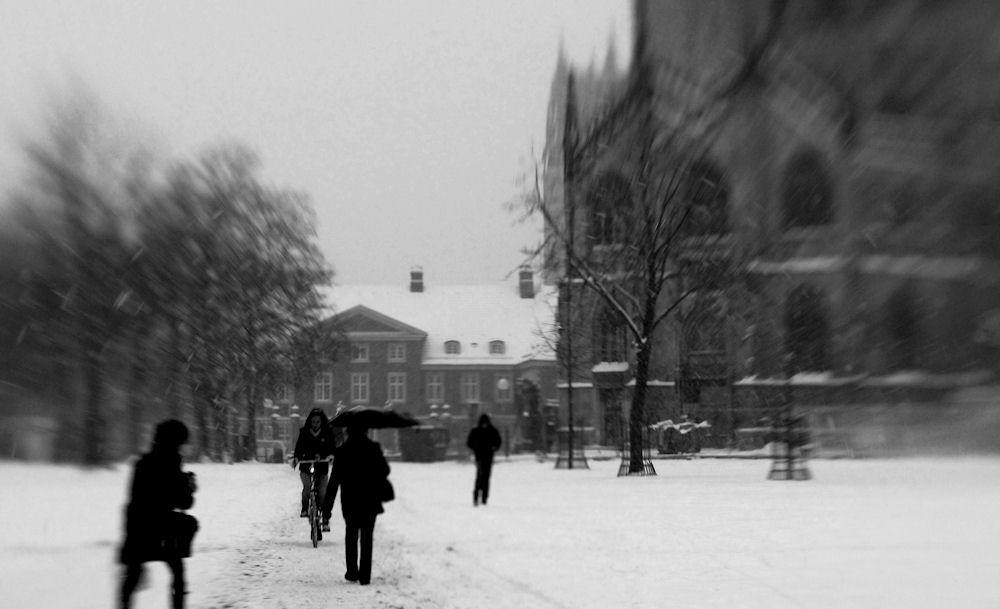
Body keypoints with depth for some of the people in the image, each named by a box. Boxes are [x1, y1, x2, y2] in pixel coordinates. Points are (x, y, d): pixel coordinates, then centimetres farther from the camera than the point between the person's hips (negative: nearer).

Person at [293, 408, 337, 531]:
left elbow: (332, 447, -8)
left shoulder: (328, 433, -3)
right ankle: (305, 508, 5)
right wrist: (296, 458, -20)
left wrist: (330, 455, -29)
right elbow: (299, 447, -3)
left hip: (322, 467, 0)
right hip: (306, 466, 0)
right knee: (307, 486, -21)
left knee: (323, 493, -4)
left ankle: (326, 519, 8)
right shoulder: (304, 432, -1)